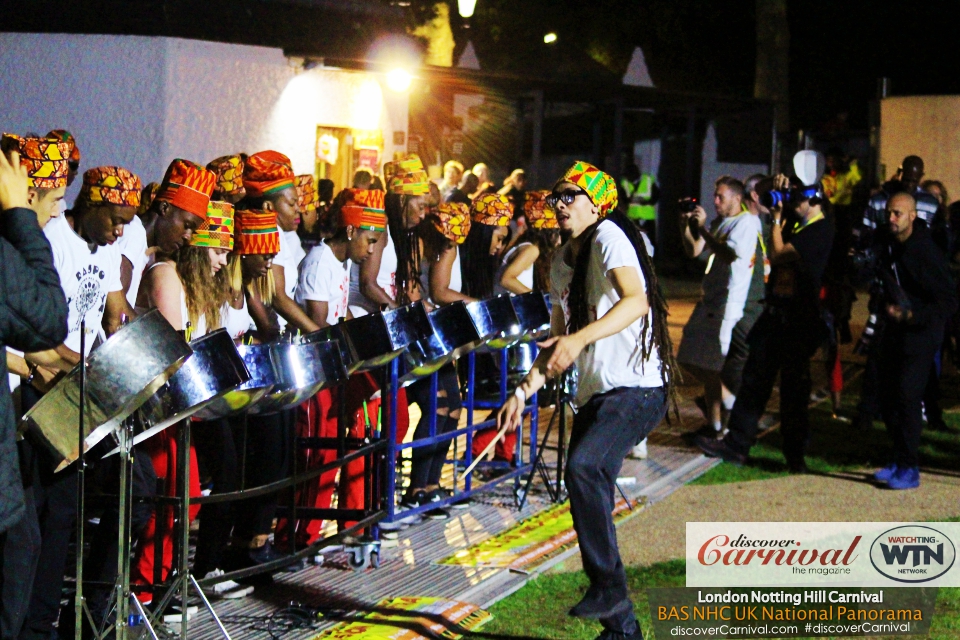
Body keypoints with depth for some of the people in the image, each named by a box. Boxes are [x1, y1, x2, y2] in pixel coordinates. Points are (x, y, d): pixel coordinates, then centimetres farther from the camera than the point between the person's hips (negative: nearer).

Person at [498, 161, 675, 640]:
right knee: (589, 497, 7)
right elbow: (557, 340, 23)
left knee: (582, 466, -30)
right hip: (594, 393, 9)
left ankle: (609, 584, -19)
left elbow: (637, 301, -27)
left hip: (638, 388, -9)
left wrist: (580, 338, -38)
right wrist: (524, 391, 12)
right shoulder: (561, 262, 16)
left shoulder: (608, 236, -9)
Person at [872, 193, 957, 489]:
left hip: (919, 334, -8)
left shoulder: (926, 252, -19)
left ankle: (909, 469, -5)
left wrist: (912, 316, -27)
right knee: (888, 396, 9)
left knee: (907, 397, -12)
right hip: (894, 331, 8)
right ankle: (899, 460, 20)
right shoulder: (890, 246, 4)